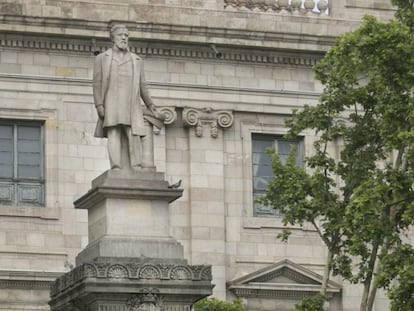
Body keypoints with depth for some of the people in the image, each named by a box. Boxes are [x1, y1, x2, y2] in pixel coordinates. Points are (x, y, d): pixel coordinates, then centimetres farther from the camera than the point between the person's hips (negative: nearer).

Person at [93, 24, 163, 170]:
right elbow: (97, 83, 6)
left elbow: (142, 86, 21)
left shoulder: (136, 60, 19)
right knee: (114, 136, -11)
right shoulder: (102, 58, 14)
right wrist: (99, 105, -5)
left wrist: (151, 108, 17)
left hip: (131, 105, 1)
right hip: (111, 105, -1)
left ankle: (136, 168, -13)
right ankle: (116, 168, -17)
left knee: (134, 136, -10)